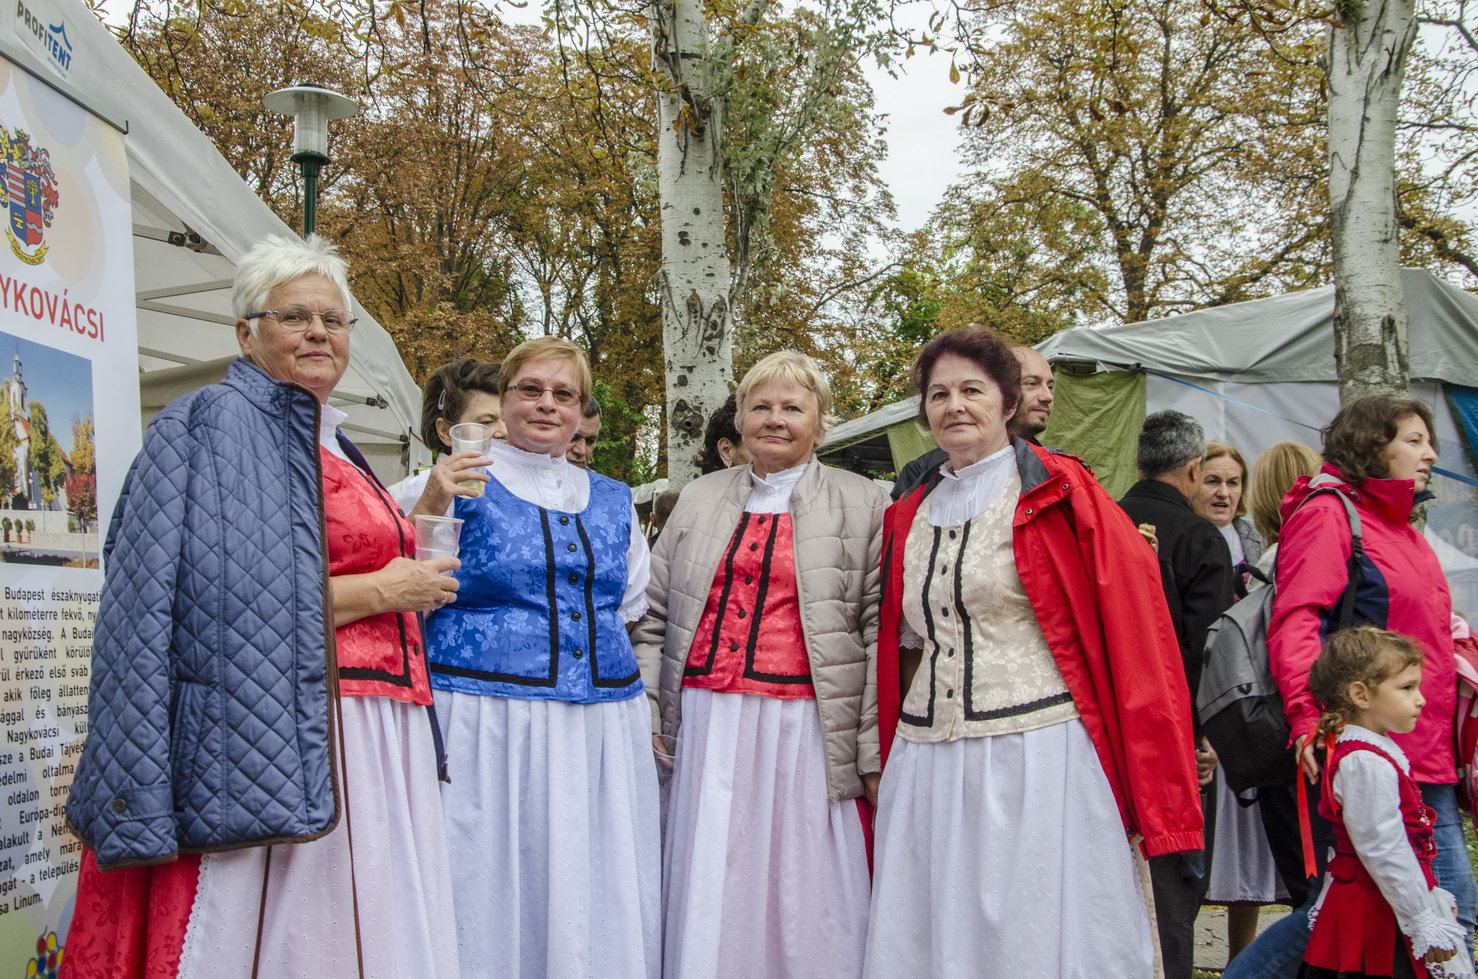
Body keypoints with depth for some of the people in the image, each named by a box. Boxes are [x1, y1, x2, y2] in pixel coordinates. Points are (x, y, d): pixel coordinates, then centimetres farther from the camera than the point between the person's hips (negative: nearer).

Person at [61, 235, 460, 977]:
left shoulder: (329, 444, 21)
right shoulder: (223, 422, -6)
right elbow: (229, 601, -17)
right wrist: (381, 591, -10)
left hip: (363, 735, 9)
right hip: (277, 736, -9)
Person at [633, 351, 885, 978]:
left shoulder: (862, 504, 5)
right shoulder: (699, 499, 15)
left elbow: (882, 631, 0)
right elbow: (654, 618, 16)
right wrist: (642, 716, 6)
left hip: (808, 729, -3)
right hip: (709, 728, 3)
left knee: (805, 895, 2)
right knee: (708, 902, 5)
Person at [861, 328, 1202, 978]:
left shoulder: (1059, 494, -3)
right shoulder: (909, 517, 15)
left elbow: (1137, 638, -7)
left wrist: (1154, 796, -11)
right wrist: (877, 759, 17)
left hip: (1042, 764, -5)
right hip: (929, 772, 6)